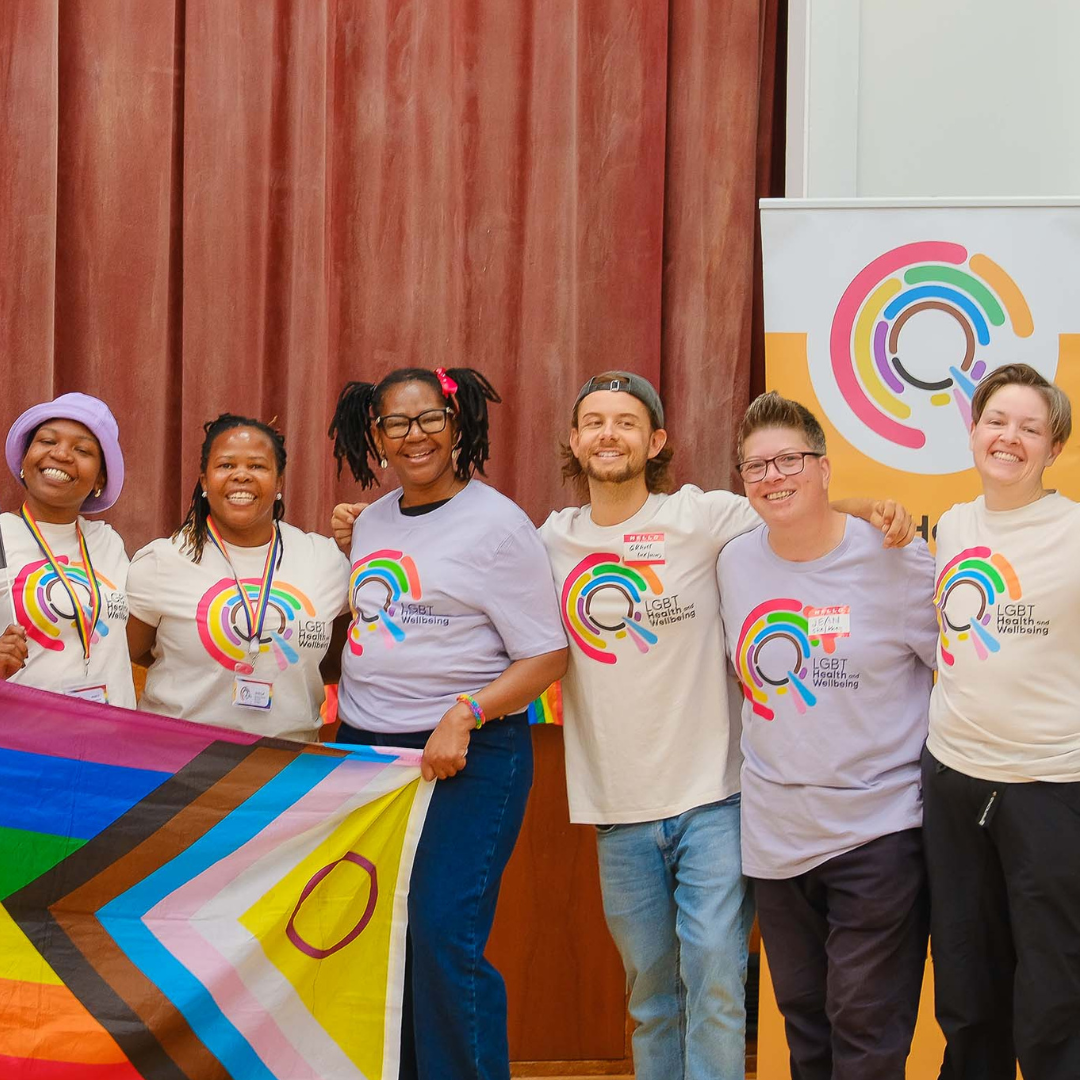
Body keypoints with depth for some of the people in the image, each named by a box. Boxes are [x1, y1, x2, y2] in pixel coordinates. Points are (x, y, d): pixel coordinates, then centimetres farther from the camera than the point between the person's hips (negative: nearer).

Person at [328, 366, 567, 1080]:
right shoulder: (370, 522, 13)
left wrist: (465, 713, -20)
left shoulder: (497, 525, -7)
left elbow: (548, 654, -10)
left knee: (443, 937, -13)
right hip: (364, 748, 7)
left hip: (466, 759, -6)